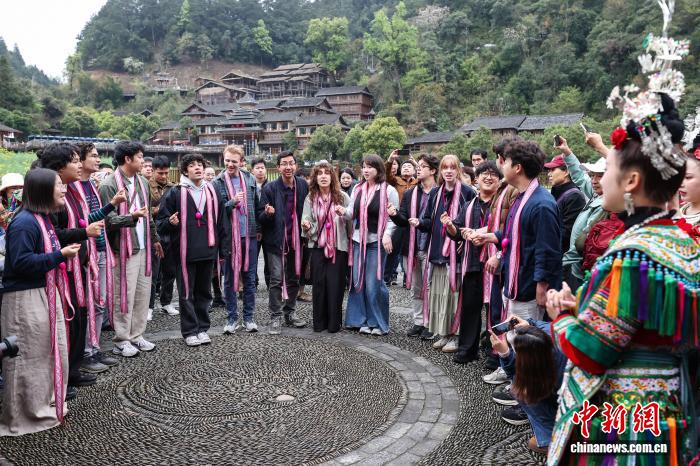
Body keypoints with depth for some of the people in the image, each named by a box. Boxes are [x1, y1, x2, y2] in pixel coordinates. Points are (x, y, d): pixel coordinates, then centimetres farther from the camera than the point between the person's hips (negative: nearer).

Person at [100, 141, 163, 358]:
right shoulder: (109, 185, -12)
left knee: (143, 294, 11)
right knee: (124, 295, -1)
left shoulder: (142, 182, 13)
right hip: (124, 248, -7)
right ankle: (122, 340, 11)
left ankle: (136, 336, 23)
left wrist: (154, 238, 25)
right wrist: (132, 217, -33)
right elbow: (109, 220, -17)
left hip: (144, 247, 8)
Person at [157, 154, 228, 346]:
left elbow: (220, 222, 13)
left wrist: (223, 248, 9)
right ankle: (190, 331, 15)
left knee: (204, 291, 12)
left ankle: (203, 328, 24)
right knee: (186, 293, 4)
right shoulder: (176, 193, -2)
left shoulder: (212, 192, 10)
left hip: (208, 251, 4)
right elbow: (161, 223, 0)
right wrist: (171, 222, -23)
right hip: (185, 251, -4)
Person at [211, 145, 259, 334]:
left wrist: (258, 228, 8)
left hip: (250, 236, 2)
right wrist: (232, 202, -21)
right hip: (228, 237, -2)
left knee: (250, 278, 8)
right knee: (229, 279, 6)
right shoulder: (217, 183, -2)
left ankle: (249, 317, 19)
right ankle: (232, 318, 18)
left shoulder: (250, 180, 7)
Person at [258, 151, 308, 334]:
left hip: (296, 240, 4)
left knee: (293, 278, 13)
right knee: (277, 280, -4)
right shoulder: (270, 188, -7)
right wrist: (267, 213, -24)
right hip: (276, 240, -4)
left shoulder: (303, 185, 2)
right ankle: (275, 317, 7)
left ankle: (290, 313, 27)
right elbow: (260, 217, -5)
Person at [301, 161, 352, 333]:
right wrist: (306, 226, -18)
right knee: (318, 283, 2)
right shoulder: (310, 198, 4)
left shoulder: (342, 197, -3)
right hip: (318, 246, 2)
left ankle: (334, 323, 13)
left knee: (335, 284, -1)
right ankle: (319, 322, 15)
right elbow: (307, 221, 3)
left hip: (338, 246, -2)